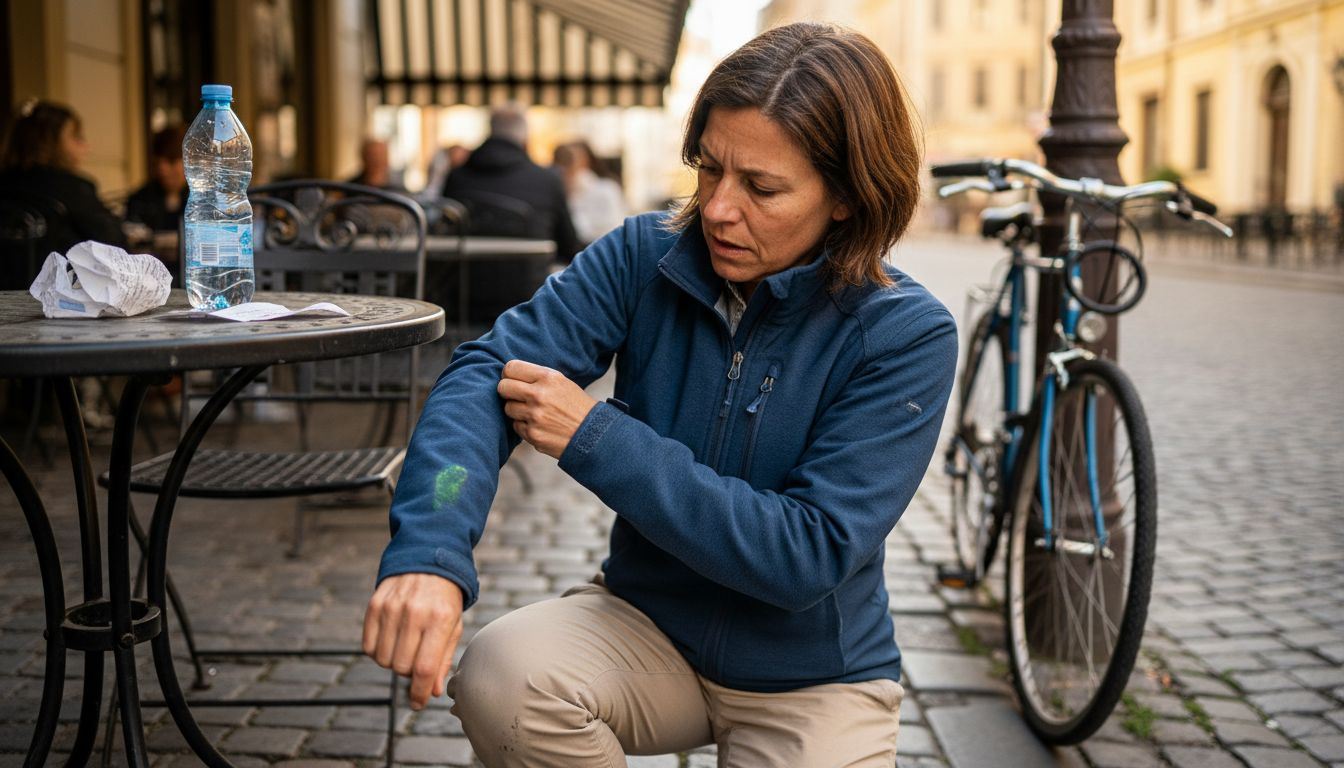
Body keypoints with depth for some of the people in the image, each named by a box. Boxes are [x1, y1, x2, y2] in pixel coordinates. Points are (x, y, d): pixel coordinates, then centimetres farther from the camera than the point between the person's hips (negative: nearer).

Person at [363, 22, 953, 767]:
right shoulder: (646, 256, -11)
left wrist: (597, 437, -26)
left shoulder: (905, 336, -20)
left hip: (813, 680, -2)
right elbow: (488, 371, -22)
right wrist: (429, 553, -41)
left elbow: (810, 552, -24)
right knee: (501, 675, -27)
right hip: (648, 623, 2)